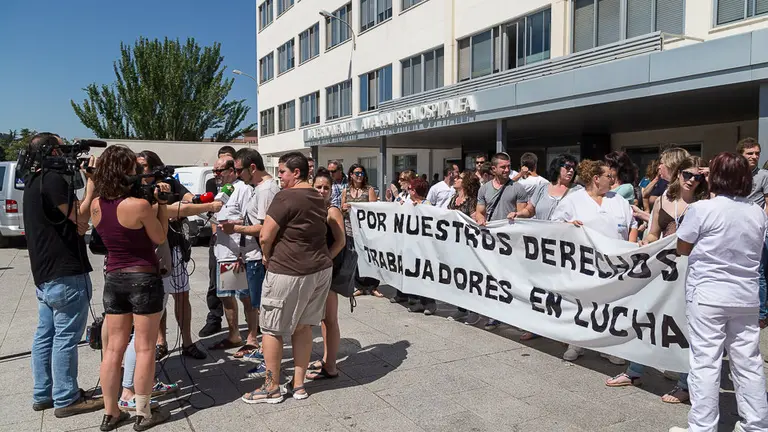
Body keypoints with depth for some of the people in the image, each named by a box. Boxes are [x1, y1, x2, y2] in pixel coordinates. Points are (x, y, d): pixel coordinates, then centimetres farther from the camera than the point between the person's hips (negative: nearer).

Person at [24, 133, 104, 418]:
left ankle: (43, 394, 23)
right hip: (65, 273, -10)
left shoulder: (33, 182, 16)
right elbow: (80, 216, -14)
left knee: (45, 335, 14)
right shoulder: (53, 179, -16)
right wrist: (91, 180, -9)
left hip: (44, 273, 10)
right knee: (66, 337, -3)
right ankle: (66, 400, 5)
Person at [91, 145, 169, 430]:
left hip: (113, 279, 6)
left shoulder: (96, 206, 1)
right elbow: (160, 238, -6)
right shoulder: (139, 205, -19)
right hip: (144, 279, -6)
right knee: (144, 349, 5)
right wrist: (162, 202, -5)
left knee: (113, 348, 13)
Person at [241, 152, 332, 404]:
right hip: (320, 269, 8)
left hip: (288, 272, -8)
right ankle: (298, 384, 23)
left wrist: (267, 257, 5)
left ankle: (271, 388, 16)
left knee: (271, 329, 7)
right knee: (303, 327, 16)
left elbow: (265, 236, -16)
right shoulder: (318, 198, 11)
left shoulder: (286, 197, -15)